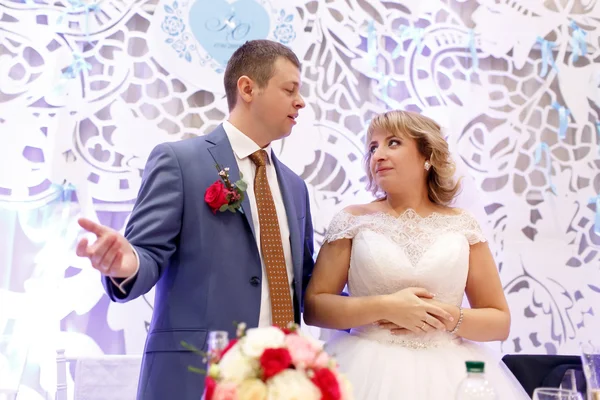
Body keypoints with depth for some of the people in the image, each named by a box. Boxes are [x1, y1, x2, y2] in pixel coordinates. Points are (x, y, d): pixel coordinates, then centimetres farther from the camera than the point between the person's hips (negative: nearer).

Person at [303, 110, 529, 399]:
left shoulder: (462, 226, 3)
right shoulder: (353, 220, 1)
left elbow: (500, 322, 5)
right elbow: (313, 307, -3)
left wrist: (448, 318, -12)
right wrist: (384, 307, -14)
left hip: (447, 373, 1)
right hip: (371, 371, -1)